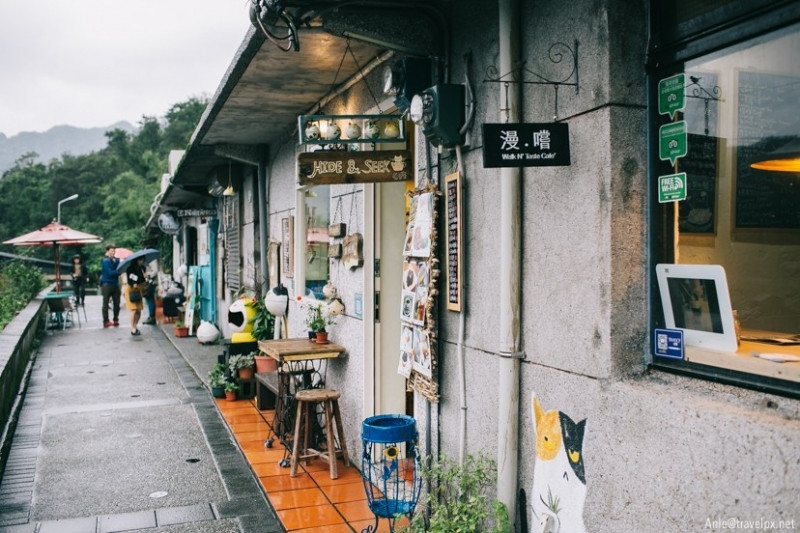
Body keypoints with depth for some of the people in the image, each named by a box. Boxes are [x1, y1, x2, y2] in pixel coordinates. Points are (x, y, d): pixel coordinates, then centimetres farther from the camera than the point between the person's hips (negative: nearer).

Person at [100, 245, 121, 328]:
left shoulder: (116, 260, 10)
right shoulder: (105, 261, -8)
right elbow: (110, 272, -17)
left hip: (115, 284, 5)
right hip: (107, 284, -5)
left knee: (116, 303, 7)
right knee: (105, 303, 1)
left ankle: (116, 320, 17)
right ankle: (106, 321, 4)